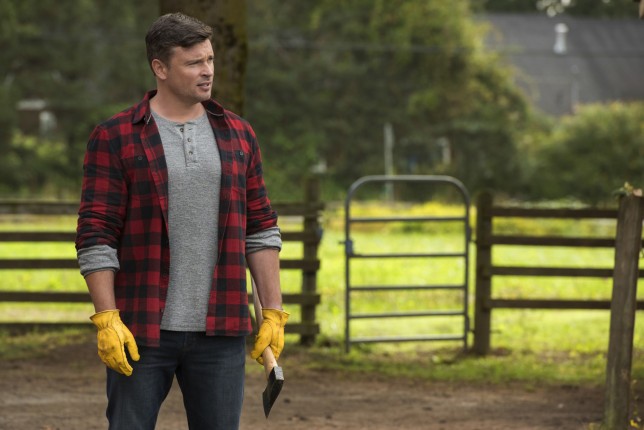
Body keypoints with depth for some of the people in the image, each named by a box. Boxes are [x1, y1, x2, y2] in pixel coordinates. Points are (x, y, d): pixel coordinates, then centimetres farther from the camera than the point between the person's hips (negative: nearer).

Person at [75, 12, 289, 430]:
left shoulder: (238, 135, 10)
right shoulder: (114, 139, -2)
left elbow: (261, 230, 12)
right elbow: (96, 236, -6)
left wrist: (274, 312, 7)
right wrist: (106, 320, -13)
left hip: (221, 332, 3)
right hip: (142, 331, -3)